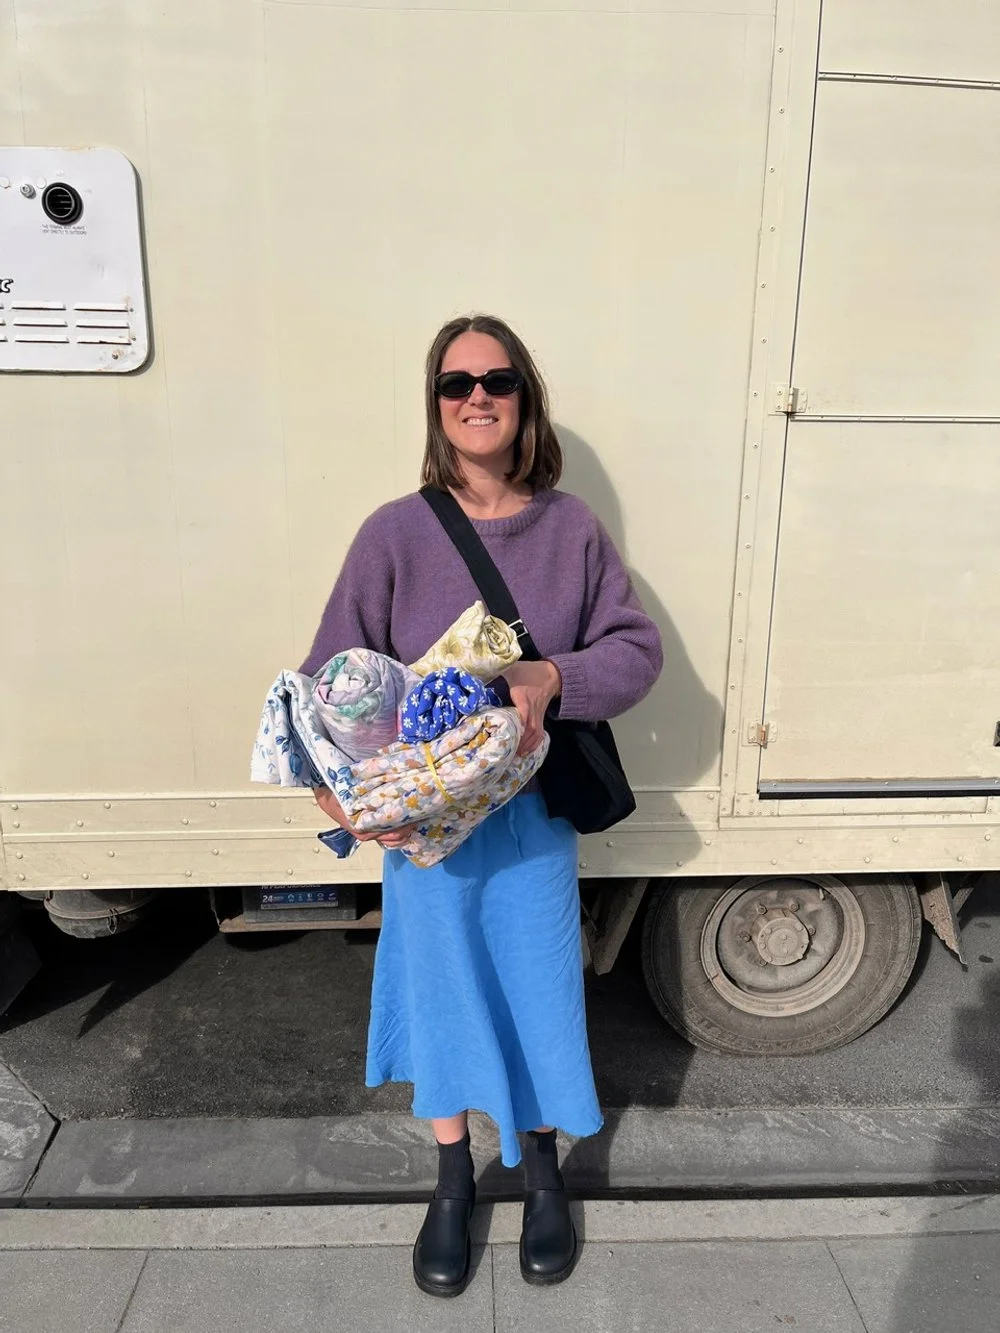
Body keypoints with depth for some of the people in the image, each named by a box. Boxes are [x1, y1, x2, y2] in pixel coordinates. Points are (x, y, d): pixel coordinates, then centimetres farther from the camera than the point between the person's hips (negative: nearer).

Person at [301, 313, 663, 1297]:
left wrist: (555, 680, -21)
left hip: (533, 813, 1)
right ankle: (453, 1184, 41)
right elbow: (331, 674, -9)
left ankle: (541, 1174, 42)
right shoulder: (395, 533, -8)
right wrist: (337, 780, -24)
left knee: (534, 989, 14)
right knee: (440, 990, 15)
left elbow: (637, 649, -2)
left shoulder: (570, 529, -3)